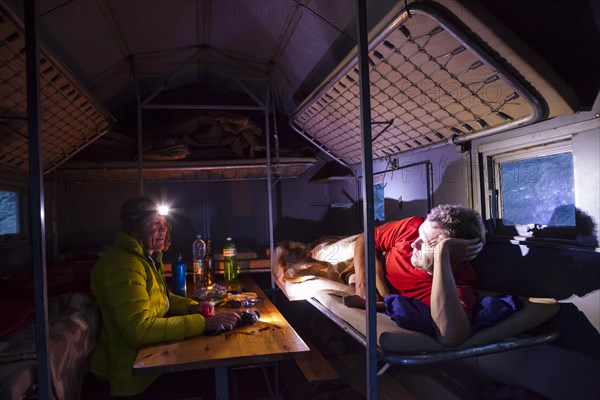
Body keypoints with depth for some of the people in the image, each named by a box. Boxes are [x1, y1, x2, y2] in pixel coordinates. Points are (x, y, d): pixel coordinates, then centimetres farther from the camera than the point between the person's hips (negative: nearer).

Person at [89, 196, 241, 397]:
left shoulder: (147, 257, 8)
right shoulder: (124, 265, -24)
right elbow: (139, 329, -32)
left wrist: (191, 307, 0)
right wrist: (203, 322, -32)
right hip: (132, 372, -9)